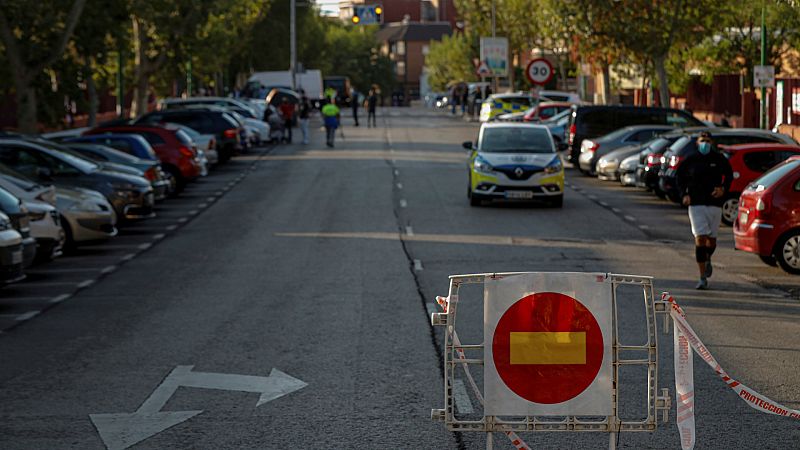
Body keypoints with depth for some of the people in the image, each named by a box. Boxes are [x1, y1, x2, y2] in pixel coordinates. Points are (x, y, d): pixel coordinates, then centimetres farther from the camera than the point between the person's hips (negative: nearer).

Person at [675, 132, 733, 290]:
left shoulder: (719, 159, 2)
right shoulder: (691, 161, 1)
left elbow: (729, 176, 14)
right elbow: (679, 176, 12)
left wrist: (723, 189, -5)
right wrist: (684, 194, -2)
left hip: (714, 204, 1)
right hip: (696, 204, -1)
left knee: (711, 238, 10)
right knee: (700, 238, -11)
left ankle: (708, 260, 47)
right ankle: (703, 278, -11)